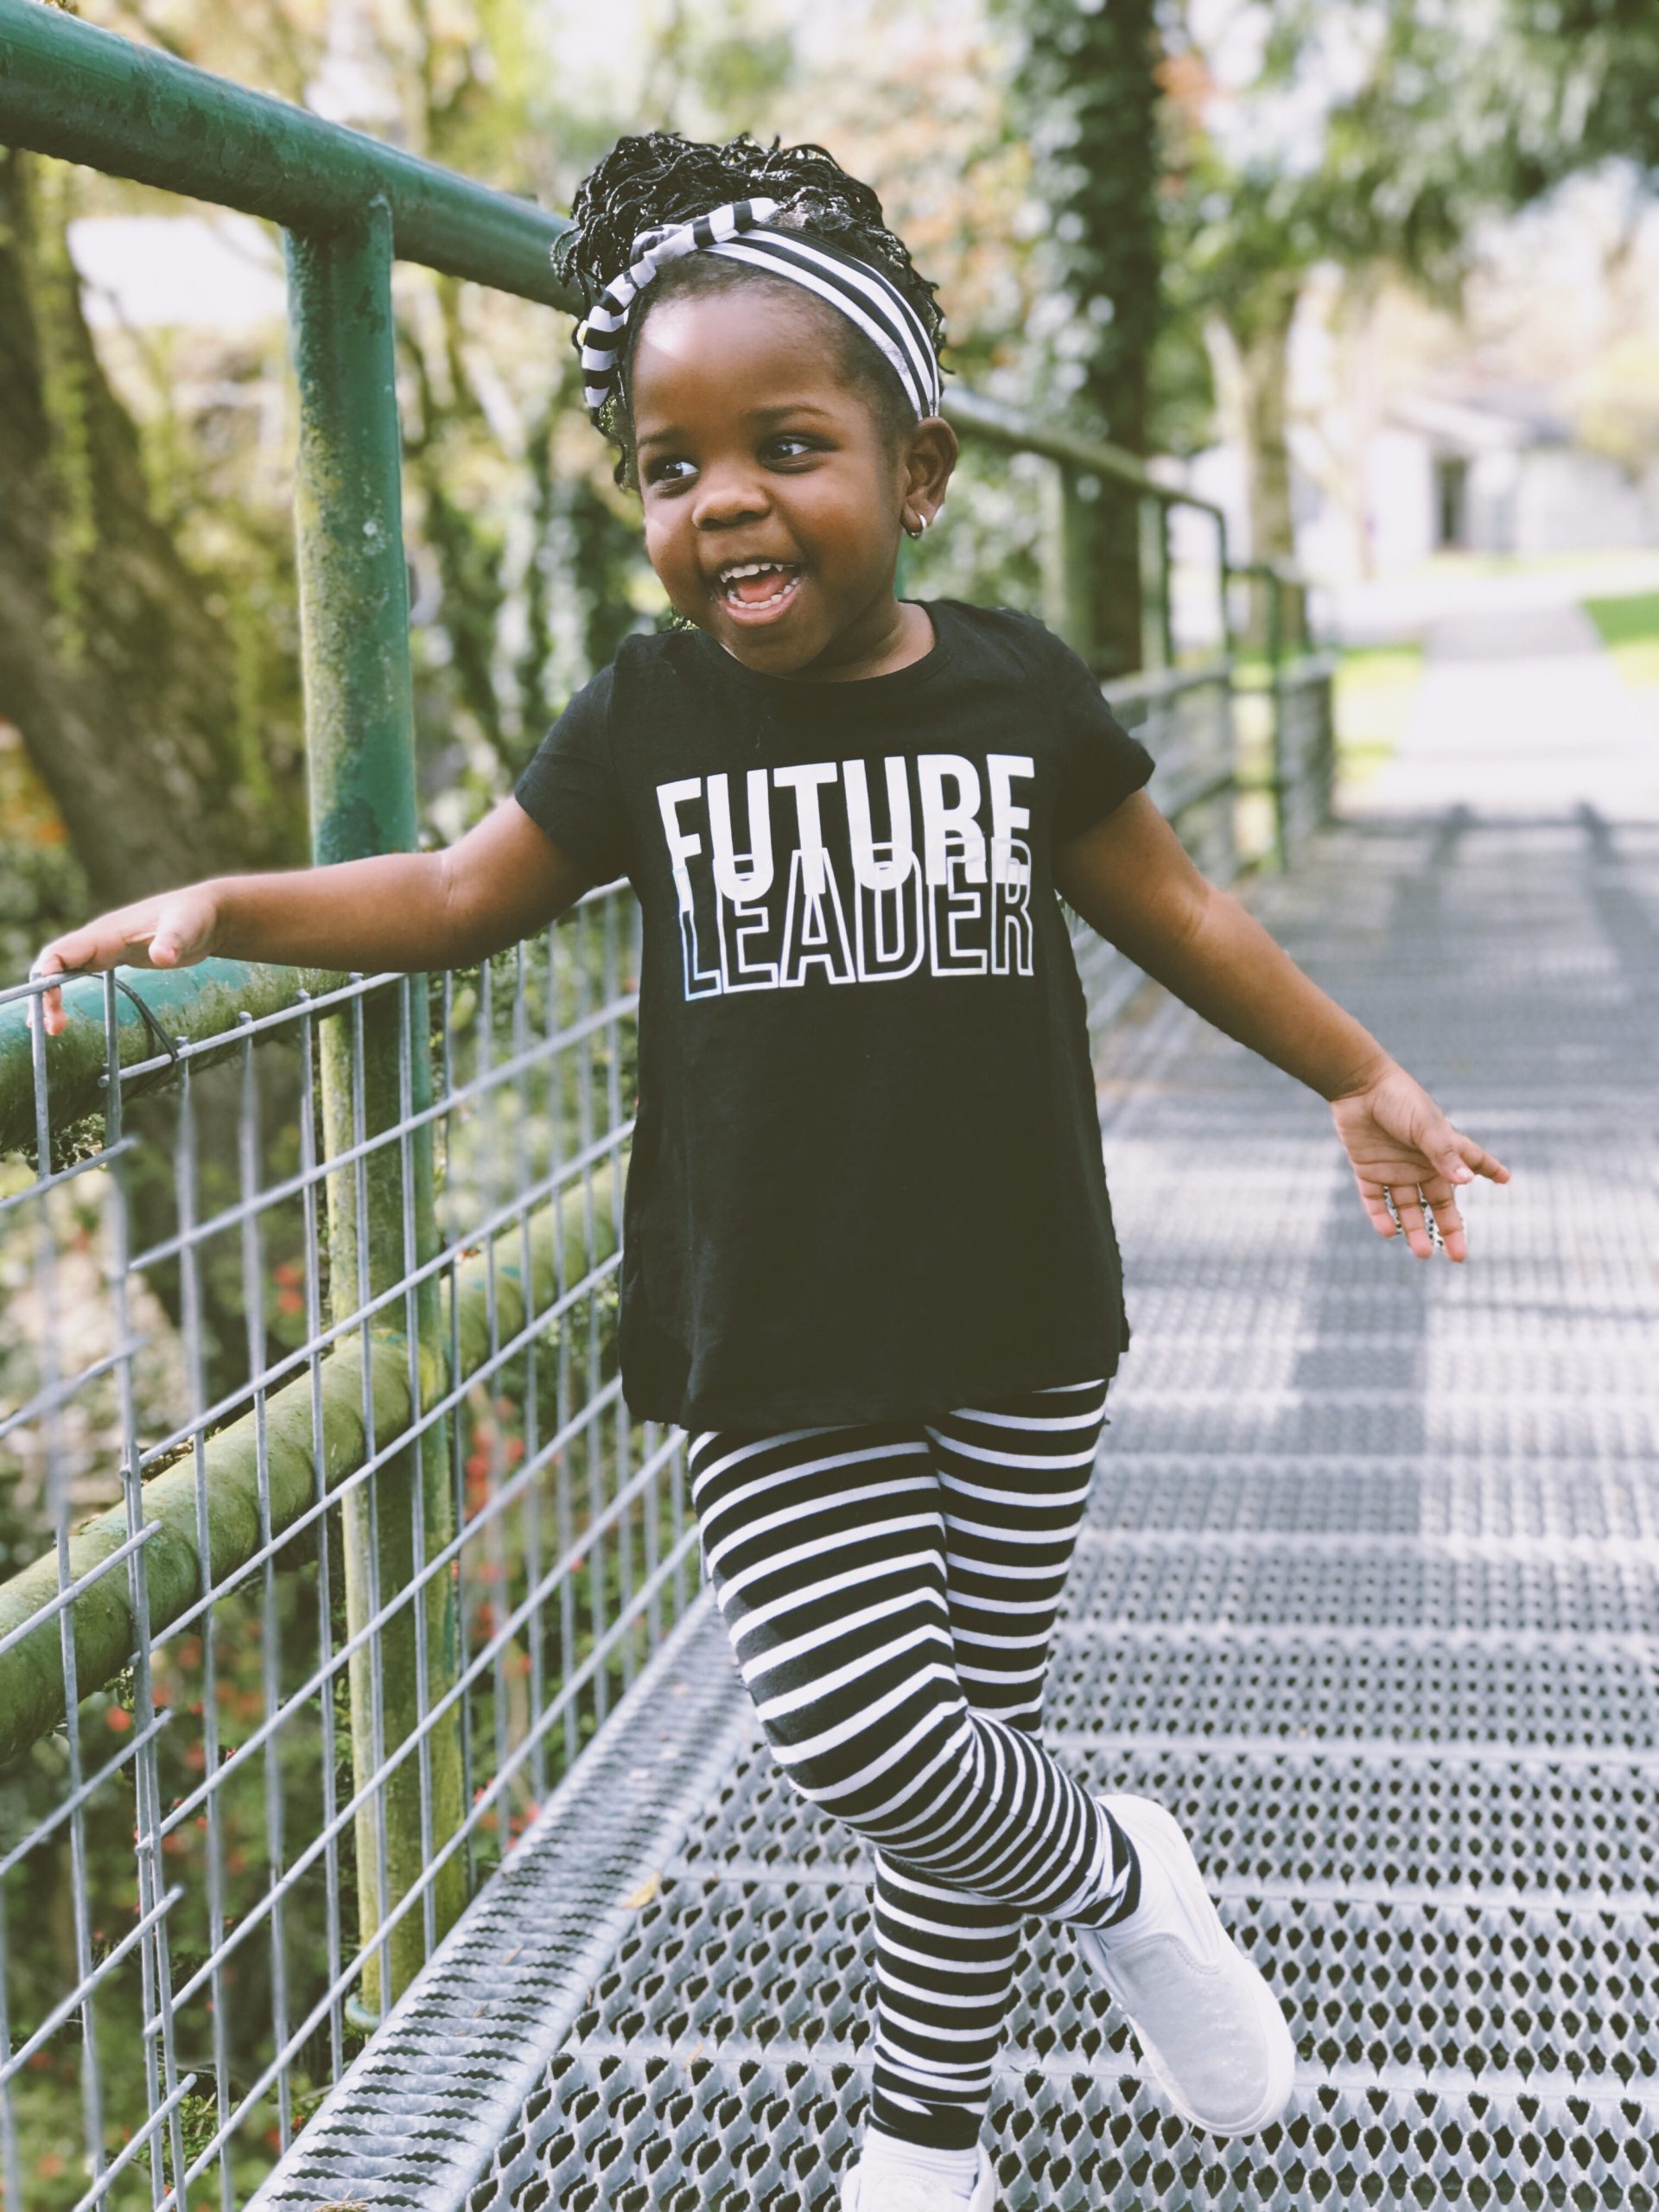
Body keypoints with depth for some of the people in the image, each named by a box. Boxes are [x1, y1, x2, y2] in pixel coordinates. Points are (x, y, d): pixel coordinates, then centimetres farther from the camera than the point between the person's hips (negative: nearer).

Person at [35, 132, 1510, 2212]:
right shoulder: (645, 718, -2)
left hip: (1017, 1334, 0)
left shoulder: (1013, 690, -2)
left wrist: (1362, 1077, 16)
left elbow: (1169, 908, 11)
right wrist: (223, 903, -4)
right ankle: (1120, 1879, 24)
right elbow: (460, 893, 8)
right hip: (775, 1358, 0)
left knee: (967, 1715, 9)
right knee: (853, 1734, -9)